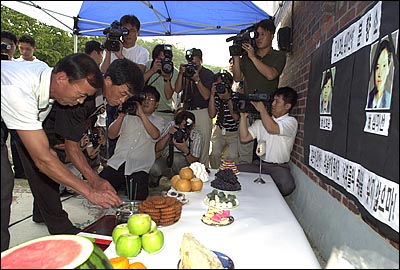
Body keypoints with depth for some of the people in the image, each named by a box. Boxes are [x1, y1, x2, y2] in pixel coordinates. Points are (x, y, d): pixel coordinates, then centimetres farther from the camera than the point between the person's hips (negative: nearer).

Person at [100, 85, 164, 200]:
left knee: (138, 199, -17)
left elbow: (155, 135, -11)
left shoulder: (158, 120, 11)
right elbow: (111, 134, 6)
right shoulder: (128, 116, 15)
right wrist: (122, 115, -5)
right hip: (118, 163, 2)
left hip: (139, 167, -2)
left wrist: (141, 114, -12)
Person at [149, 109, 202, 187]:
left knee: (176, 158, -34)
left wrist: (186, 151, -30)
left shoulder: (196, 136, -11)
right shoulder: (171, 125, -10)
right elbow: (157, 148, -12)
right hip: (166, 160, 1)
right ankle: (153, 185, 5)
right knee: (154, 168, -31)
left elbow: (194, 162, -12)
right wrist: (168, 135, -25)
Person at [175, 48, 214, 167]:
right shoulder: (185, 71, 13)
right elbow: (177, 90, 2)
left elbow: (206, 96, -8)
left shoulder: (208, 74, 3)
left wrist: (197, 80, -16)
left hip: (202, 112, -3)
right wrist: (181, 74, -8)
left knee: (203, 147, -3)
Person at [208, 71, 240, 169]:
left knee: (232, 157, -20)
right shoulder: (216, 95, -3)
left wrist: (228, 98, -26)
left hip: (234, 132, -3)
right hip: (220, 130, 3)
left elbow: (236, 117, -22)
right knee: (214, 154, -14)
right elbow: (211, 115, -11)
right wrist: (212, 95, -16)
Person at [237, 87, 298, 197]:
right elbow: (244, 138, 3)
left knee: (287, 186, -33)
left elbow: (271, 128, -25)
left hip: (279, 167, -4)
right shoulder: (261, 122, 11)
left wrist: (261, 108, -12)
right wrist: (243, 115, -3)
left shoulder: (291, 121, -5)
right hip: (259, 164, 4)